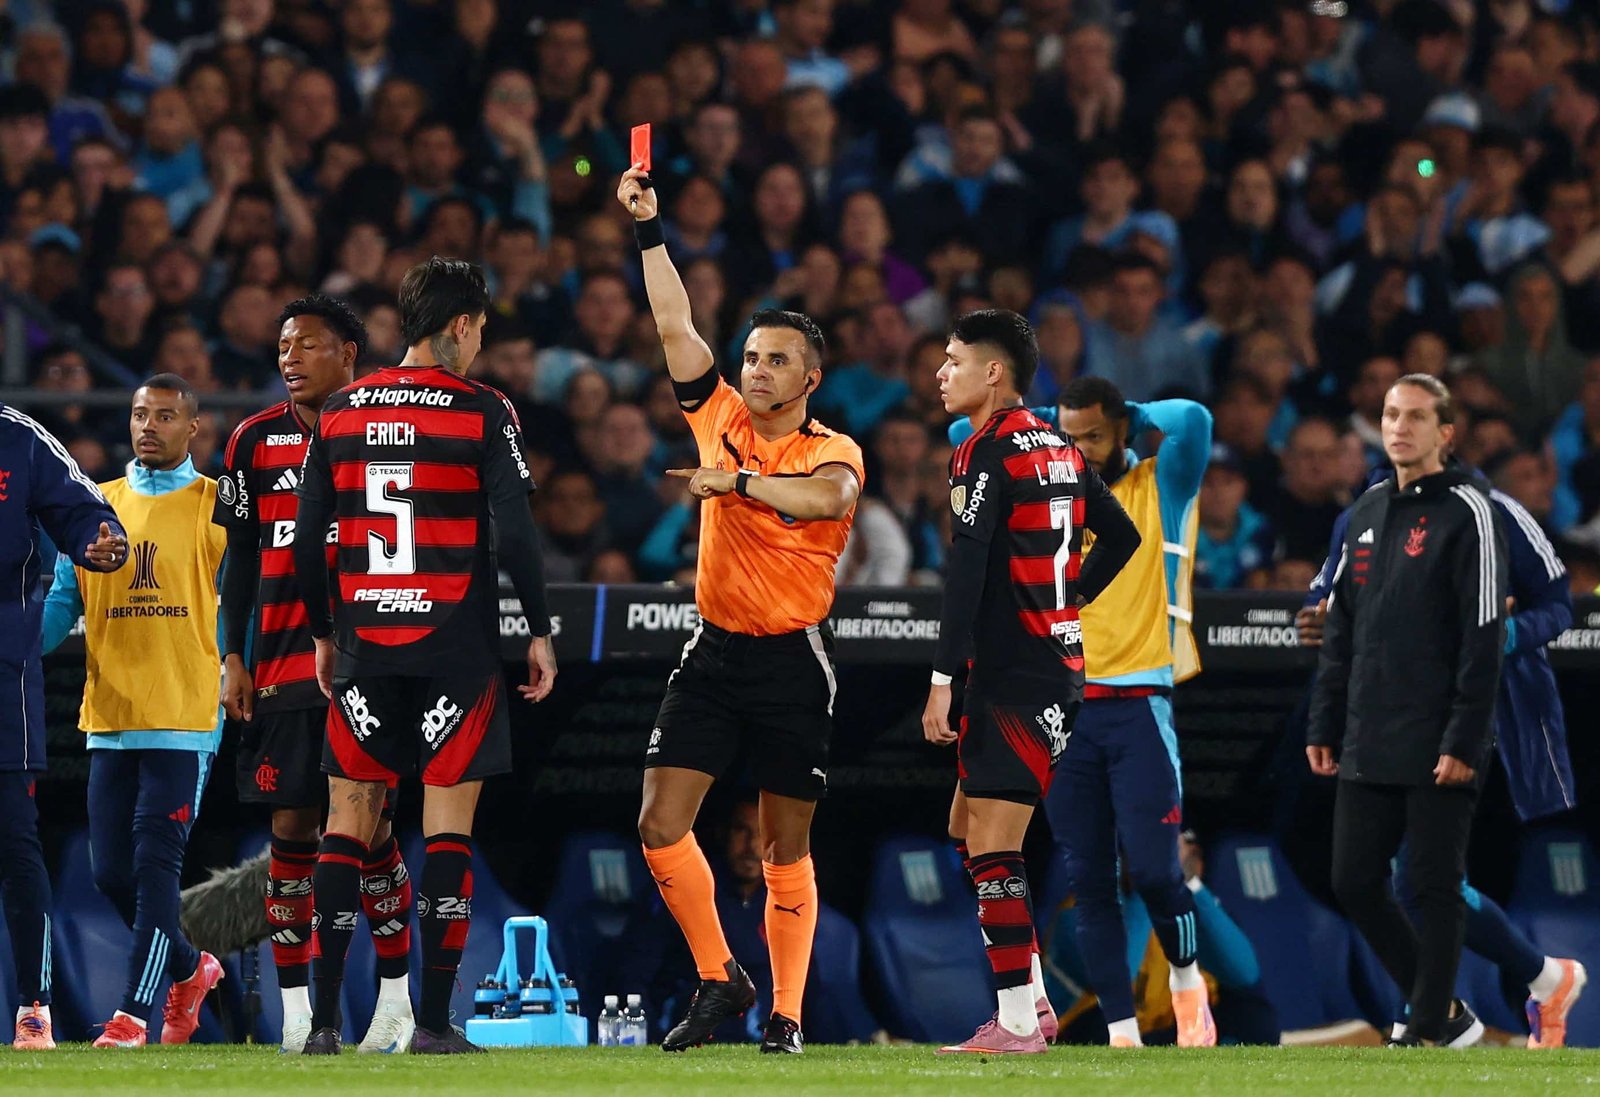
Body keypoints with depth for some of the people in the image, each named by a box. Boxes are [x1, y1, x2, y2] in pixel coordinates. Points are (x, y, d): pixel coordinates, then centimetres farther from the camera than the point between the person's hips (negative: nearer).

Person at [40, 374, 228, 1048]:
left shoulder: (218, 507, 2)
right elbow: (64, 601, 14)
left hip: (185, 715, -5)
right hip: (110, 715, 5)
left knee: (155, 862, -11)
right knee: (112, 873, 5)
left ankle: (134, 1012, -10)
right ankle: (189, 969, 29)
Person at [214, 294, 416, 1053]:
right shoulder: (256, 441, 9)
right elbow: (241, 556, 13)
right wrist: (232, 659, 6)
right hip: (280, 667, 3)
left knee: (370, 827, -4)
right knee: (292, 826, 0)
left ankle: (396, 999, 5)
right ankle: (298, 1011, 3)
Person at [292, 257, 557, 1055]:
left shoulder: (339, 413, 7)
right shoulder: (483, 412, -5)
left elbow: (307, 538, 8)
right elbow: (513, 535, -10)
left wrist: (323, 635, 19)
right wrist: (540, 633, 0)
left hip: (363, 647, 3)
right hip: (456, 647, -3)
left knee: (349, 819, 8)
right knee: (448, 824, 1)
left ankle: (325, 1018, 1)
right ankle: (434, 1020, -3)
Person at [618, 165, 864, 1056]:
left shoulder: (834, 451, -6)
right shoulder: (722, 420, 5)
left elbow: (825, 495, -30)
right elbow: (676, 325, 0)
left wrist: (735, 481, -30)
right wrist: (649, 230, -5)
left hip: (795, 657, -4)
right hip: (715, 649, 4)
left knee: (786, 850, 3)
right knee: (662, 824, -5)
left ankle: (787, 1015, 10)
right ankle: (720, 979, 10)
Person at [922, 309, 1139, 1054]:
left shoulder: (986, 456, -13)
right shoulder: (1057, 449, 14)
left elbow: (967, 572, -21)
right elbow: (1122, 536, 24)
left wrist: (943, 678, -21)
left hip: (1014, 677, -10)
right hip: (1059, 664, 10)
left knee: (991, 845, -10)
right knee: (971, 822, 18)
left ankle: (1016, 1023, -12)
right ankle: (1029, 994, 18)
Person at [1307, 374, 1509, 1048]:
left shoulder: (1464, 512, -6)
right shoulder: (1366, 515, 15)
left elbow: (1484, 637, -12)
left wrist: (1463, 741, -17)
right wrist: (1325, 726, 12)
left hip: (1436, 751, -7)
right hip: (1367, 750, 7)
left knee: (1433, 886, -3)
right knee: (1354, 883, 6)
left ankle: (1429, 1031, 4)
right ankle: (1444, 1012, 19)